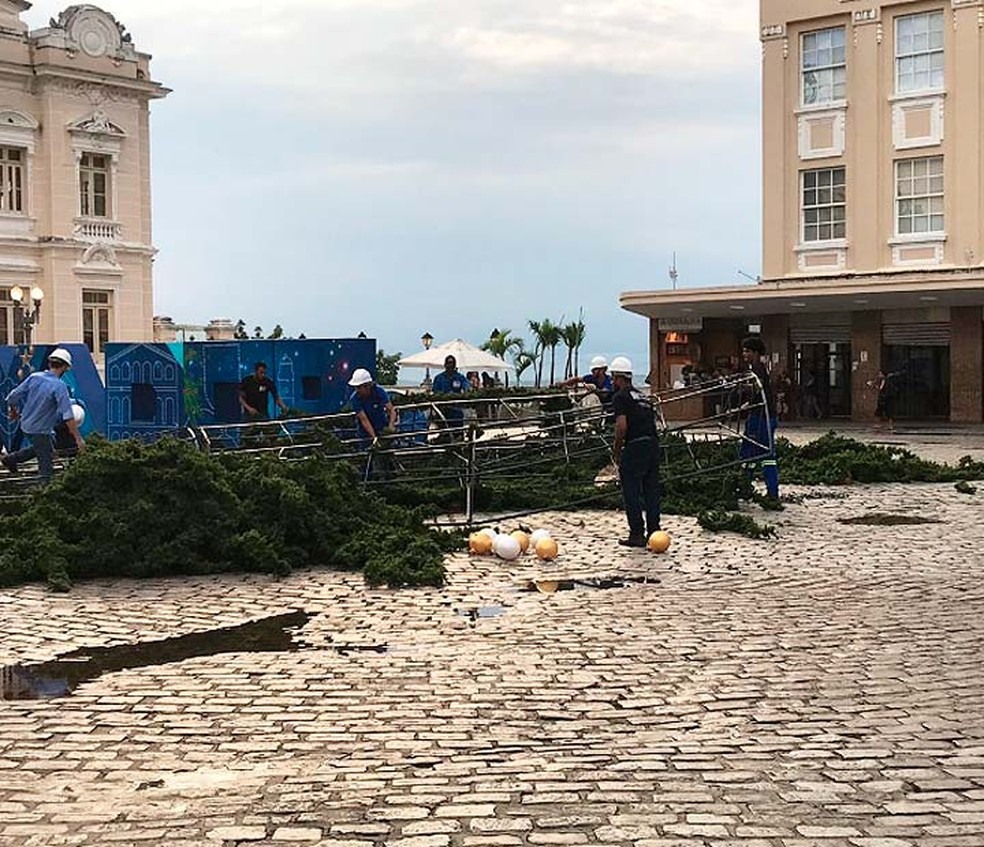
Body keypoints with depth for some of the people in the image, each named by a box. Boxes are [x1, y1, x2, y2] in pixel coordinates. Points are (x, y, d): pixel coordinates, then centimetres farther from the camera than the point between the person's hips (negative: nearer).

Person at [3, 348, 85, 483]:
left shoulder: (34, 377, -4)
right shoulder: (59, 386, -22)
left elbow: (13, 397, 2)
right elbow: (68, 415, -27)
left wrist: (13, 411, 23)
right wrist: (78, 438, -25)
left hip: (26, 424, 7)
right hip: (40, 430, -7)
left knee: (49, 446, 30)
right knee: (46, 464, 4)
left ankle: (11, 459, 32)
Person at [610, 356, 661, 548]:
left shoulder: (620, 397, -4)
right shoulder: (642, 396, 21)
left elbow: (622, 426, -15)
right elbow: (652, 422, 18)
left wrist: (616, 450, -3)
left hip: (635, 447, -8)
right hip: (653, 445, 8)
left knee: (631, 493, 1)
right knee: (651, 491, 11)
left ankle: (637, 535, 2)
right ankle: (654, 533, 14)